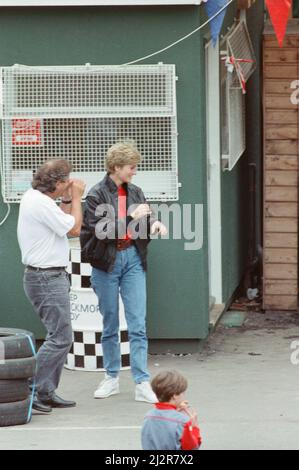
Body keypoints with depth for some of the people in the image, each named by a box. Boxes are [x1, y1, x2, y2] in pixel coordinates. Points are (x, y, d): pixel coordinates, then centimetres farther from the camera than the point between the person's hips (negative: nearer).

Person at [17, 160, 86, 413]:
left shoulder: (33, 197, 12)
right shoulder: (41, 204, -20)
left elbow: (62, 222, 18)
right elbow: (74, 229, -13)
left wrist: (68, 199, 9)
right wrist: (75, 198, -3)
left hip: (49, 277, 11)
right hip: (48, 278, -11)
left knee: (60, 337, 12)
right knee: (61, 338, -10)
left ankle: (47, 393, 13)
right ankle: (31, 392, -10)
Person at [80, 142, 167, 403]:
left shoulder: (135, 193, 6)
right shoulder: (97, 195, -8)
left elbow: (145, 225, 15)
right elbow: (100, 230, -17)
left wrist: (154, 224, -8)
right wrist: (131, 217, -22)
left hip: (133, 259, 3)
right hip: (106, 262, -3)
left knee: (138, 324, -4)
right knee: (110, 324, 10)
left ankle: (142, 383, -5)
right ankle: (112, 378, 23)